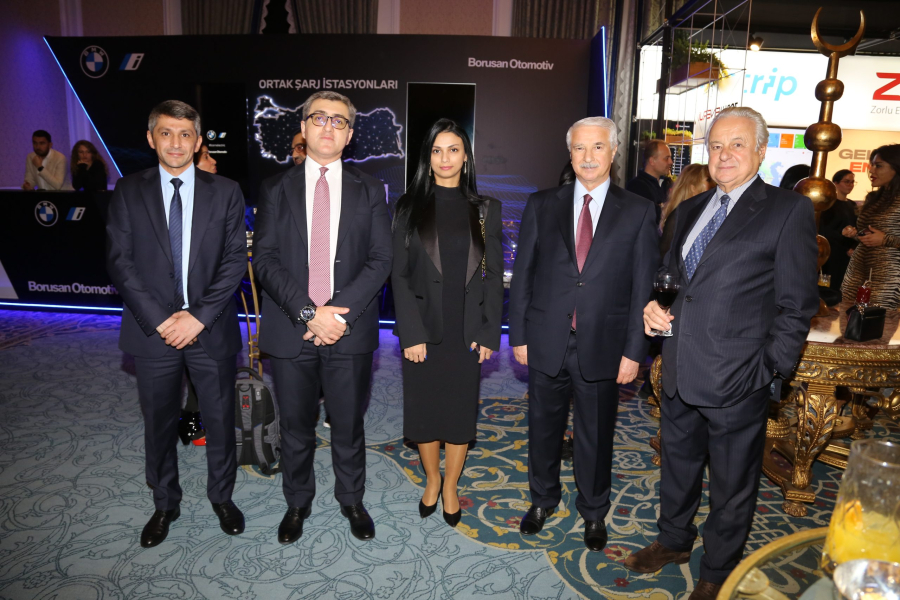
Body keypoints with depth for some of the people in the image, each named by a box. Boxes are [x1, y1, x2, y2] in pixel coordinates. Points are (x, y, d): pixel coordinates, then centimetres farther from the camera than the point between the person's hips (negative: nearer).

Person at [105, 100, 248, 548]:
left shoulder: (225, 193, 2)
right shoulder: (128, 192, 4)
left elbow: (235, 260, -5)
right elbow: (119, 261, -2)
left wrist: (199, 316, -13)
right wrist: (158, 319, -12)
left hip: (211, 329, 0)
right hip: (153, 329, 1)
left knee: (220, 419, 10)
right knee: (158, 424, 13)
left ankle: (222, 497, 33)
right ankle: (165, 504, 35)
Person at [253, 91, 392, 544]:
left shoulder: (369, 191, 5)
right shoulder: (276, 188, 6)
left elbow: (380, 260, -2)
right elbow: (264, 259, -4)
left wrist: (339, 311, -15)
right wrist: (308, 312, -16)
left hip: (350, 330, 0)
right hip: (290, 331, 1)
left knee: (348, 426, 12)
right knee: (295, 427, 14)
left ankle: (351, 499, 36)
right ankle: (297, 503, 37)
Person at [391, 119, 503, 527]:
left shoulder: (485, 210, 3)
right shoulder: (410, 206, 1)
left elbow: (494, 275, 3)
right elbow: (399, 274, -3)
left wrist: (489, 333, -4)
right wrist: (411, 333, -10)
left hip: (467, 331, 1)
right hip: (422, 328, 0)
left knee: (461, 410, 9)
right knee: (423, 408, 10)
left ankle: (451, 487, 31)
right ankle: (431, 479, 35)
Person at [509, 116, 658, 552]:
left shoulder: (638, 213, -1)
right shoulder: (542, 206, 2)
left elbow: (643, 287, -3)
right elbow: (522, 275, 3)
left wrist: (634, 350, -6)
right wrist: (518, 335, -1)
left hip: (602, 347, -1)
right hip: (546, 342, 2)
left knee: (596, 434, 15)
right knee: (544, 427, 17)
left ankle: (594, 511, 38)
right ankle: (543, 498, 41)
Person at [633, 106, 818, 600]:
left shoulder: (789, 211, -7)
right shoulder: (689, 210, 11)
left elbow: (796, 305, -9)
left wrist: (769, 370, -13)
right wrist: (655, 306, 0)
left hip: (736, 379, -5)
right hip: (679, 373, 6)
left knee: (731, 485, 13)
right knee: (677, 465, 23)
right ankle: (674, 540, 46)